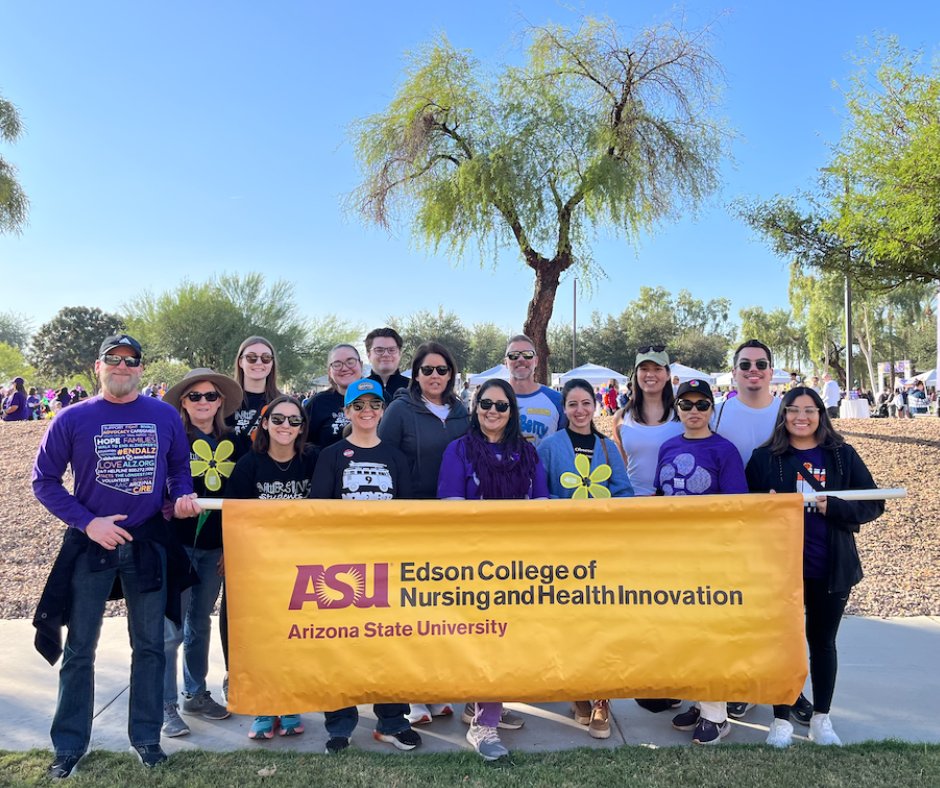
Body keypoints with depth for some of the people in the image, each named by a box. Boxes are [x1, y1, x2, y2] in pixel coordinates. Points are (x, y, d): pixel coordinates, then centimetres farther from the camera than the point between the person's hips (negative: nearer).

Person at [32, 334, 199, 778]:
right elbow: (44, 480, -3)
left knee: (149, 646, 11)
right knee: (80, 650, 10)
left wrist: (183, 495, -10)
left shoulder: (165, 416, -1)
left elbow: (179, 465, 11)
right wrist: (88, 522, -13)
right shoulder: (73, 419, -6)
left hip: (148, 543, 1)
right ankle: (69, 746, 27)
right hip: (90, 545, -1)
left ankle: (146, 737, 27)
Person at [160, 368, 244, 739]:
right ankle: (166, 705, 12)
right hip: (176, 542, -4)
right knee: (172, 628, -1)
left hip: (214, 547, 4)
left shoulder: (231, 443, 7)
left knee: (200, 624, 15)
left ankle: (195, 694, 29)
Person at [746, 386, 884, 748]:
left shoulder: (843, 455, 0)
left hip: (831, 567, 1)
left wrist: (832, 506, -18)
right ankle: (781, 720, 21)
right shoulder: (764, 457, -2)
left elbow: (873, 503, -2)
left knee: (823, 641, 16)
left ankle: (821, 718, 32)